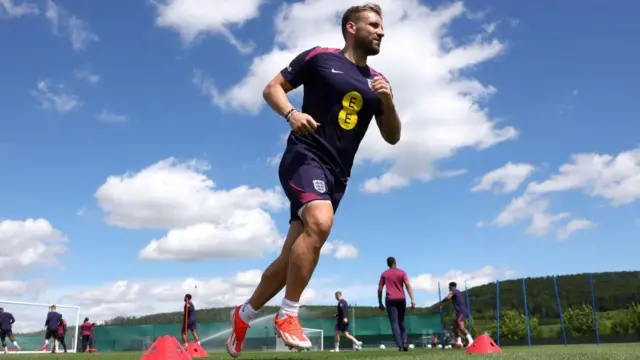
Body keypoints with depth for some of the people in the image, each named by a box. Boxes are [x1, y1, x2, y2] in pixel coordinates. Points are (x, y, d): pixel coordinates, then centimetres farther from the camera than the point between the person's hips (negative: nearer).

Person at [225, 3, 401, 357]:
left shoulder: (376, 81, 16)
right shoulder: (319, 57, 3)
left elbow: (392, 137, 15)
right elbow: (272, 88, 4)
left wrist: (388, 101, -3)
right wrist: (291, 112, -16)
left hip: (336, 175, 6)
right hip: (305, 157, -6)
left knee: (292, 256, 5)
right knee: (319, 222, -33)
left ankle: (244, 314, 25)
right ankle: (287, 315, -19)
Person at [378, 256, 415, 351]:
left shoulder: (384, 274, 8)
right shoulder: (402, 272, 6)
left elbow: (380, 289, 5)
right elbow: (408, 285, -6)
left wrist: (380, 303, 11)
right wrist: (412, 299, -10)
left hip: (390, 300, -1)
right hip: (401, 299, 1)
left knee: (394, 323, -3)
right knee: (401, 322, 15)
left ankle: (400, 345, -13)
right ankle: (404, 343, 3)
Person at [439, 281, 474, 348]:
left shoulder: (453, 291, -5)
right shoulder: (458, 292, 23)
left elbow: (448, 297, -24)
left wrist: (441, 302, -9)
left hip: (461, 312, -10)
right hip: (460, 312, 10)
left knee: (461, 327, -24)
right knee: (455, 327, 14)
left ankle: (471, 341, -34)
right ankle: (458, 343, 11)